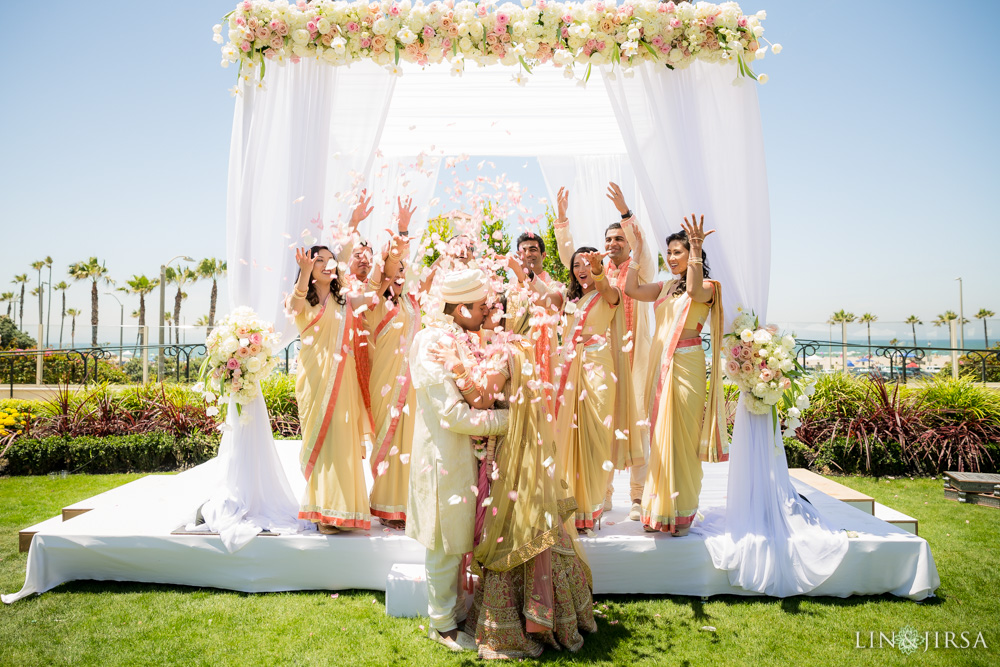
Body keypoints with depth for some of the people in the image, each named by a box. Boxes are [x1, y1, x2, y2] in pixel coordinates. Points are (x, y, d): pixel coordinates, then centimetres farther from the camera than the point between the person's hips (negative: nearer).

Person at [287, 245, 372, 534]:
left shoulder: (344, 302, 17)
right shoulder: (304, 301, 2)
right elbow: (295, 306, -22)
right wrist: (305, 272, -38)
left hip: (343, 377, 4)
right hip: (316, 376, -3)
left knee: (343, 441, 2)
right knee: (320, 439, -5)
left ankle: (340, 509, 9)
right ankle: (321, 512, 0)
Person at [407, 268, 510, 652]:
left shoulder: (461, 340, 8)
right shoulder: (432, 343, -20)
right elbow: (454, 414, -23)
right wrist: (507, 419, -17)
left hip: (464, 452, 8)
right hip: (444, 455, -8)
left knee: (458, 540, 20)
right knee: (445, 544, 7)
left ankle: (456, 612, 36)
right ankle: (442, 625, 25)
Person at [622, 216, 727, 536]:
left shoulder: (707, 286, -1)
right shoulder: (665, 287, 18)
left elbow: (694, 291, -24)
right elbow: (632, 289, 7)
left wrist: (697, 250, -28)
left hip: (686, 363, -6)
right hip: (660, 363, 6)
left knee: (683, 436, -2)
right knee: (660, 436, 8)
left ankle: (683, 513, 9)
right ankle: (660, 509, 17)